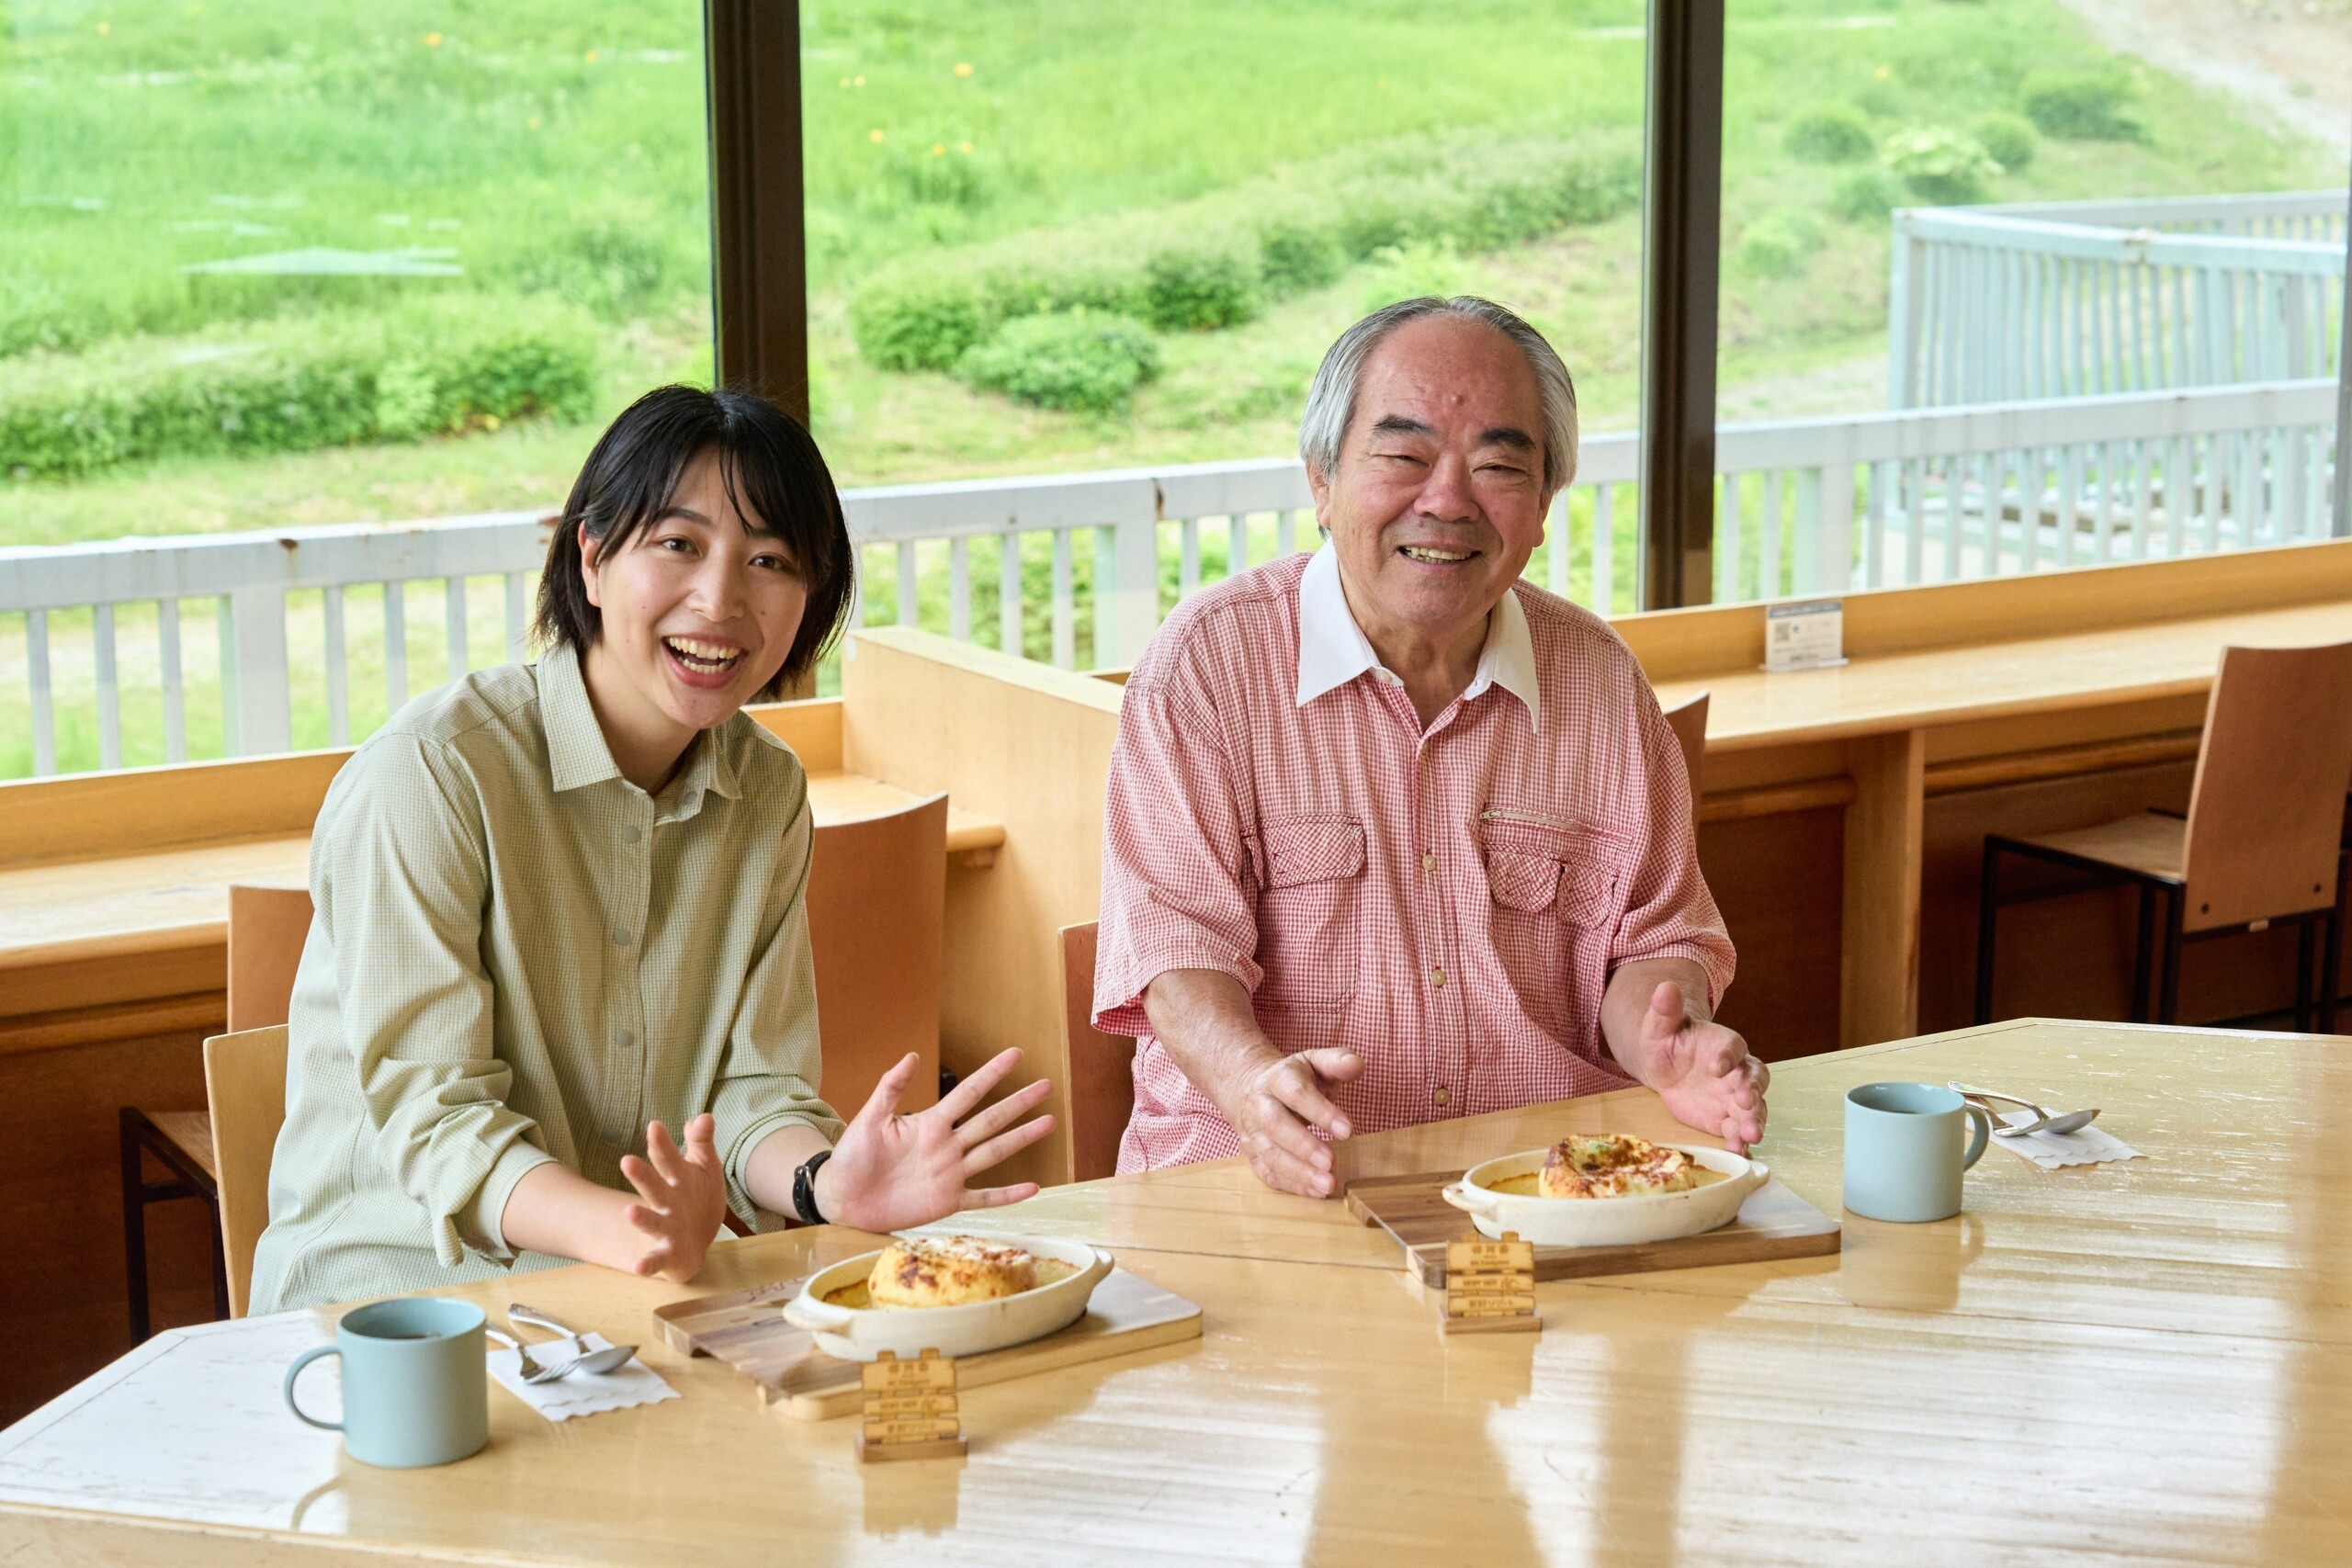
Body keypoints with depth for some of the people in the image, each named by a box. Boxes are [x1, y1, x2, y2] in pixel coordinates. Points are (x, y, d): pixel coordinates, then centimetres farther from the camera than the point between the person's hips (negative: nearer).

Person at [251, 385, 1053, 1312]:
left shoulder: (768, 792, 6)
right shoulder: (430, 772, -15)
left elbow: (753, 1089, 3)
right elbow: (430, 1113, -18)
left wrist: (829, 1183, -22)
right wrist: (629, 1234, -37)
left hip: (660, 1279, 5)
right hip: (391, 1289, -4)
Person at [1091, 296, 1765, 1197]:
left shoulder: (1601, 679, 8)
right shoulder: (1209, 658, -3)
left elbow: (1654, 939, 13)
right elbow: (1176, 938, -10)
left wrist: (1668, 1048, -11)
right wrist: (1255, 1081, -31)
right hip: (1274, 1187, -4)